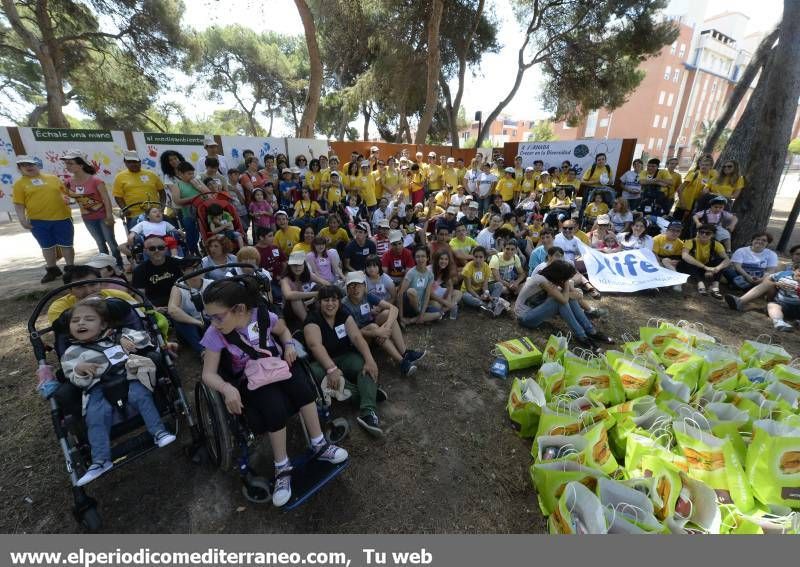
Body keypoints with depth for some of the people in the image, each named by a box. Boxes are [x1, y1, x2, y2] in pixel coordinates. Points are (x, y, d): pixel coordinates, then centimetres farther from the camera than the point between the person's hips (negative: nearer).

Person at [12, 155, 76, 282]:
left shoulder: (53, 178, 7)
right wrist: (22, 219, -8)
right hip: (38, 221, 0)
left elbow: (66, 193, 15)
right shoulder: (19, 184, 3)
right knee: (47, 246, 11)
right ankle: (52, 270, 22)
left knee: (66, 245, 6)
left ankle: (70, 268, 19)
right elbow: (19, 204, 0)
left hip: (61, 217, 0)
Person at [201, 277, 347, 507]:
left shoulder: (263, 316, -16)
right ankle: (282, 469, -6)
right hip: (251, 381, -2)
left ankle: (319, 446, -6)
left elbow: (283, 329, 7)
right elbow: (209, 374, -15)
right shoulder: (215, 334, -19)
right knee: (275, 409, -28)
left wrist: (289, 345, -13)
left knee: (303, 388, -25)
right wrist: (227, 388, -35)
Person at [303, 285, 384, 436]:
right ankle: (366, 392, -30)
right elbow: (315, 345, -27)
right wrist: (331, 368, -43)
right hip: (324, 362, -2)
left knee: (366, 365, -26)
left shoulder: (344, 315, 0)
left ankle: (368, 411, -37)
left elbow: (357, 337, -14)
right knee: (314, 372, -35)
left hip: (346, 358, 3)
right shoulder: (313, 320, -11)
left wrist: (370, 359, -31)